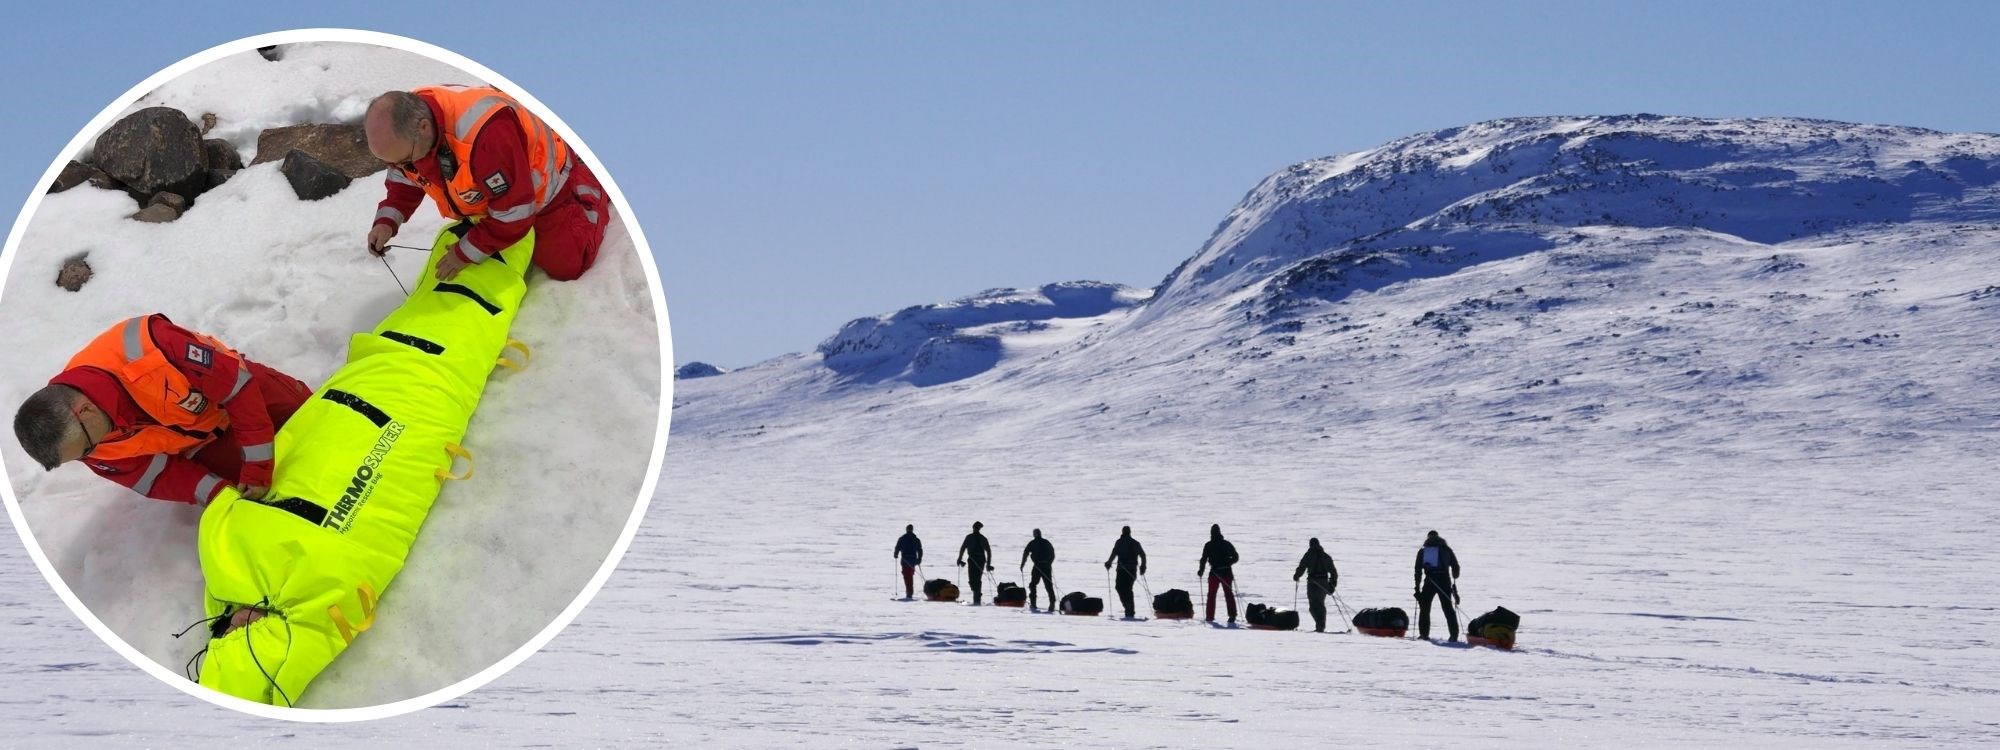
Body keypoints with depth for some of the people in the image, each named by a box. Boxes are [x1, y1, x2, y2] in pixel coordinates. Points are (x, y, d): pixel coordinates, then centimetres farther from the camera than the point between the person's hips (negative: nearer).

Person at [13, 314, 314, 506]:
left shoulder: (142, 345, -45)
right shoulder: (67, 431, -27)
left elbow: (238, 384, -33)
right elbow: (160, 478, -17)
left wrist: (257, 468, -29)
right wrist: (216, 493, -32)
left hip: (236, 387, -2)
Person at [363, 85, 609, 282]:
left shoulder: (486, 134, -50)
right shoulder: (403, 124, -26)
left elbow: (514, 211, -39)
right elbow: (405, 179, -3)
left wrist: (466, 254, -29)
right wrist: (386, 221, -20)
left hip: (542, 185, -7)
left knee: (565, 266, 4)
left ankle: (592, 188, 26)